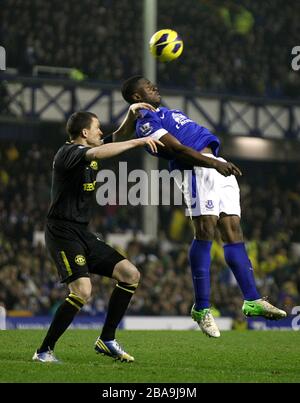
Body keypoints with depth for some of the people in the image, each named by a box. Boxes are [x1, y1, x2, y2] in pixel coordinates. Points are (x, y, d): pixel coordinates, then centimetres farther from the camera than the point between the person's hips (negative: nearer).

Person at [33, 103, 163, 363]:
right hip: (62, 232, -10)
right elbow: (96, 153, -35)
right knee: (82, 290, -25)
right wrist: (138, 142, -32)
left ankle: (106, 340, 8)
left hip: (83, 234, 10)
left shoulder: (88, 150, 13)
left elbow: (118, 135, 27)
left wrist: (132, 114, 9)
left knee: (130, 274, 2)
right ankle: (44, 351, -14)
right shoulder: (69, 152, -14)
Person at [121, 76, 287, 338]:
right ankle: (202, 308, -15)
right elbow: (177, 149, -14)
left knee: (233, 232, 3)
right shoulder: (146, 121, -2)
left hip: (215, 166, 9)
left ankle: (252, 300, 1)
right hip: (196, 170, -9)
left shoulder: (163, 113, 30)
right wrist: (213, 163, -25)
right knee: (205, 230, -17)